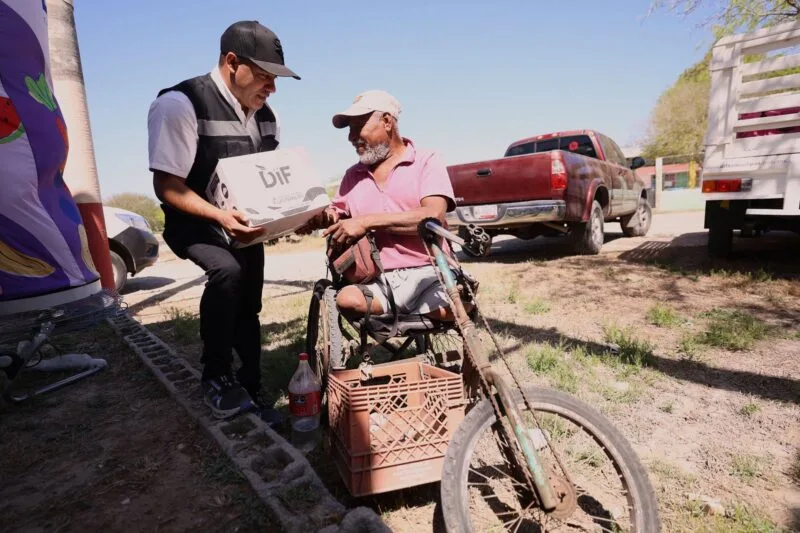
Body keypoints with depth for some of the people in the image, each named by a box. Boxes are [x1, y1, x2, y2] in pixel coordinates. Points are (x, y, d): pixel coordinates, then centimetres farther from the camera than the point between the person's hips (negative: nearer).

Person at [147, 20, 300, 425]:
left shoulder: (265, 114, 0)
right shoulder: (179, 104, -21)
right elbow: (167, 186, -22)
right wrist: (219, 216, -37)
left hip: (245, 225, 6)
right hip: (197, 225, -6)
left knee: (248, 309, 10)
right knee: (226, 270, -35)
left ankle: (252, 391, 29)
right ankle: (215, 377, -12)